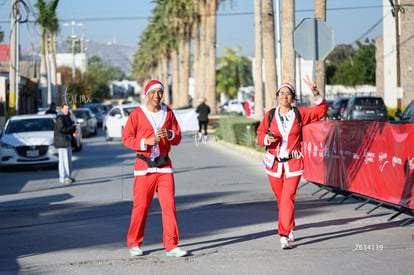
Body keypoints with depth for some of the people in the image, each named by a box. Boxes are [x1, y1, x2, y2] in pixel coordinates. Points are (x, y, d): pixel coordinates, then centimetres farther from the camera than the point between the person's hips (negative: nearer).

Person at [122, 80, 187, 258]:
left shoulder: (168, 113, 11)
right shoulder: (137, 113, 0)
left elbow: (177, 139, 12)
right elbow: (126, 137, -2)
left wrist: (169, 134, -10)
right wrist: (146, 142, -15)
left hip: (164, 165, 3)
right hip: (144, 166, -3)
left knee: (169, 204, -4)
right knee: (140, 206, -3)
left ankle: (171, 245, -1)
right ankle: (134, 244, 12)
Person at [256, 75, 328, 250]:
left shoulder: (300, 114, 1)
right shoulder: (270, 115, 2)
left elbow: (321, 110, 6)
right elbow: (260, 135, 7)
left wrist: (315, 92, -5)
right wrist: (267, 139, -15)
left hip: (293, 164, -2)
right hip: (274, 163, 2)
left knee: (288, 198, -14)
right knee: (281, 198, 11)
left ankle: (284, 236, -17)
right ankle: (290, 229, 32)